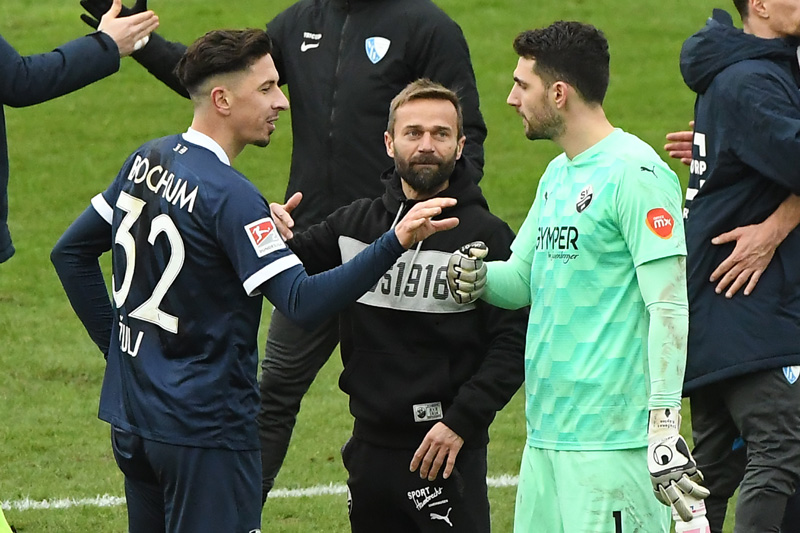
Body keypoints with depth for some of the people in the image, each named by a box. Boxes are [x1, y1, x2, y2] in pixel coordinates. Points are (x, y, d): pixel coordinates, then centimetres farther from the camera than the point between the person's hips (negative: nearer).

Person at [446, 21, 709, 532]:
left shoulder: (636, 173, -11)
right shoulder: (558, 174, 18)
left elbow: (669, 307, -15)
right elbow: (521, 279, 22)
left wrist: (664, 428, -20)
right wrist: (475, 278, -2)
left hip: (613, 440, -9)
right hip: (546, 432, 9)